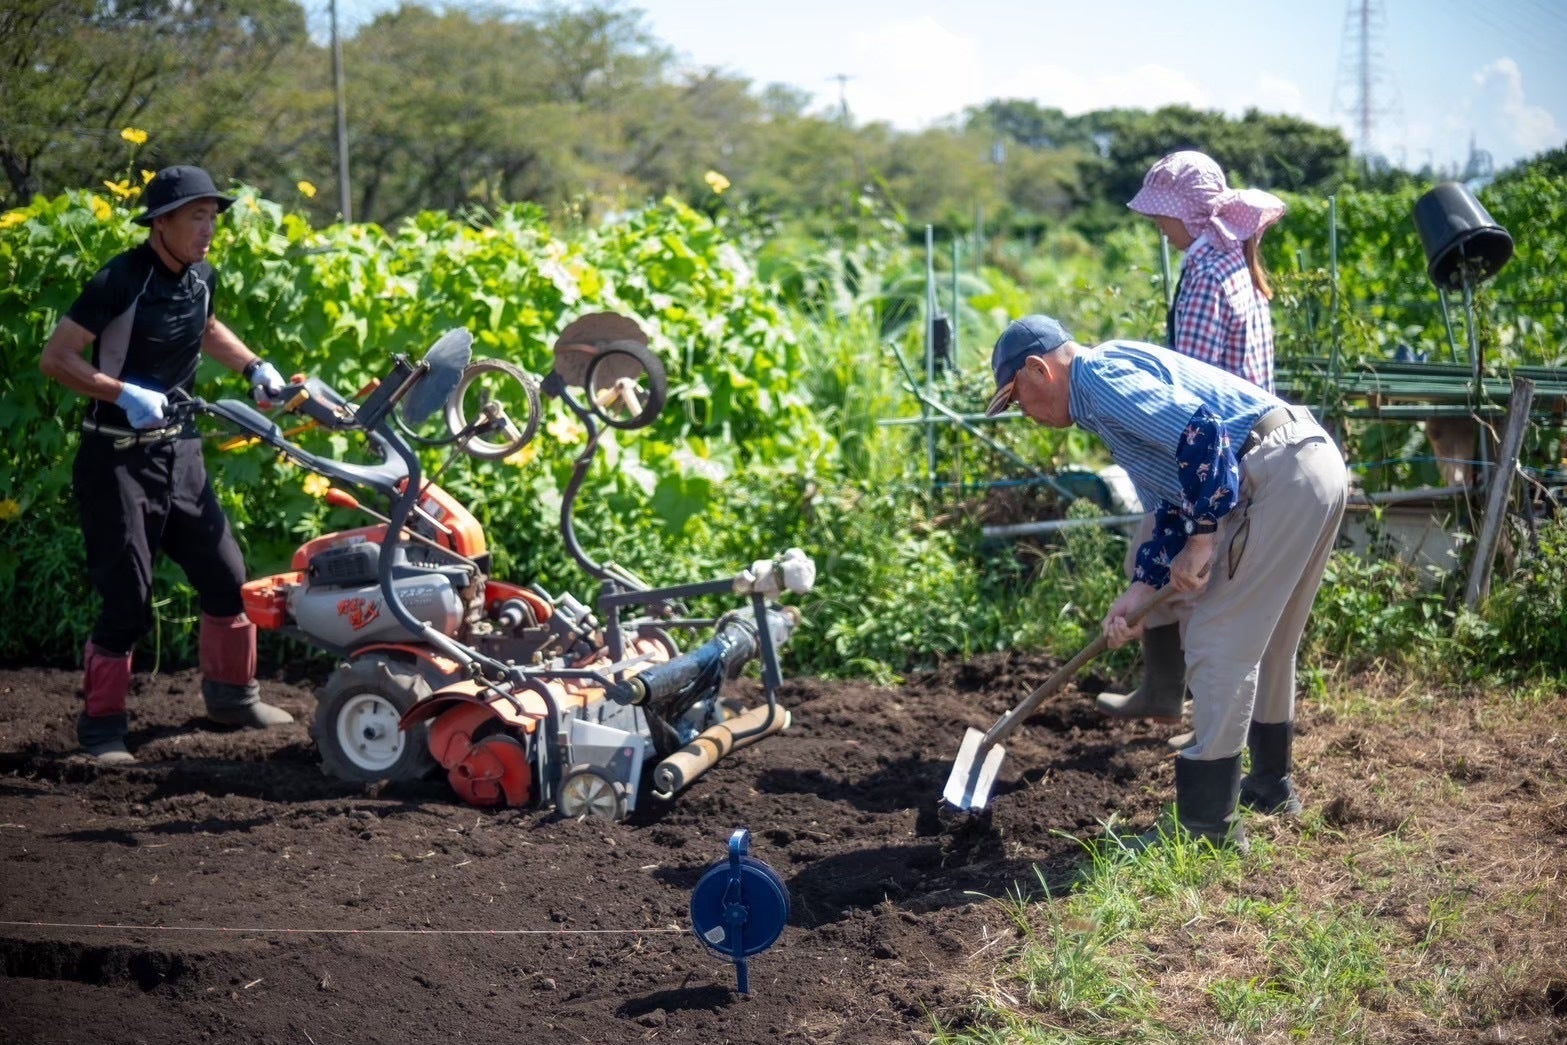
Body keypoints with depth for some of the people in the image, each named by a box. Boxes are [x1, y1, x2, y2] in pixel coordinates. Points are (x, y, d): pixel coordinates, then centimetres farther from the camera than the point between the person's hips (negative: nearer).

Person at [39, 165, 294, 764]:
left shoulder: (200, 278, 4)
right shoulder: (121, 282, -18)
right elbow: (55, 359, -18)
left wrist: (253, 366, 13)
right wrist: (125, 393, -28)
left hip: (179, 450, 7)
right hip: (117, 459, -7)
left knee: (225, 575, 9)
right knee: (128, 598, -7)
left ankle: (231, 694, 27)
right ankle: (101, 723, 8)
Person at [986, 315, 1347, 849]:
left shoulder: (1101, 375, -7)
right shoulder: (1114, 391, 25)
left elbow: (1199, 429, -21)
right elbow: (1174, 506, 25)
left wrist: (1200, 540, -16)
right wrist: (1141, 588, 16)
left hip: (1281, 476, -11)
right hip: (1318, 465, 11)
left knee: (1218, 642, -6)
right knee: (1266, 639, 24)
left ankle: (1208, 822, -3)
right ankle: (1270, 782, 39)